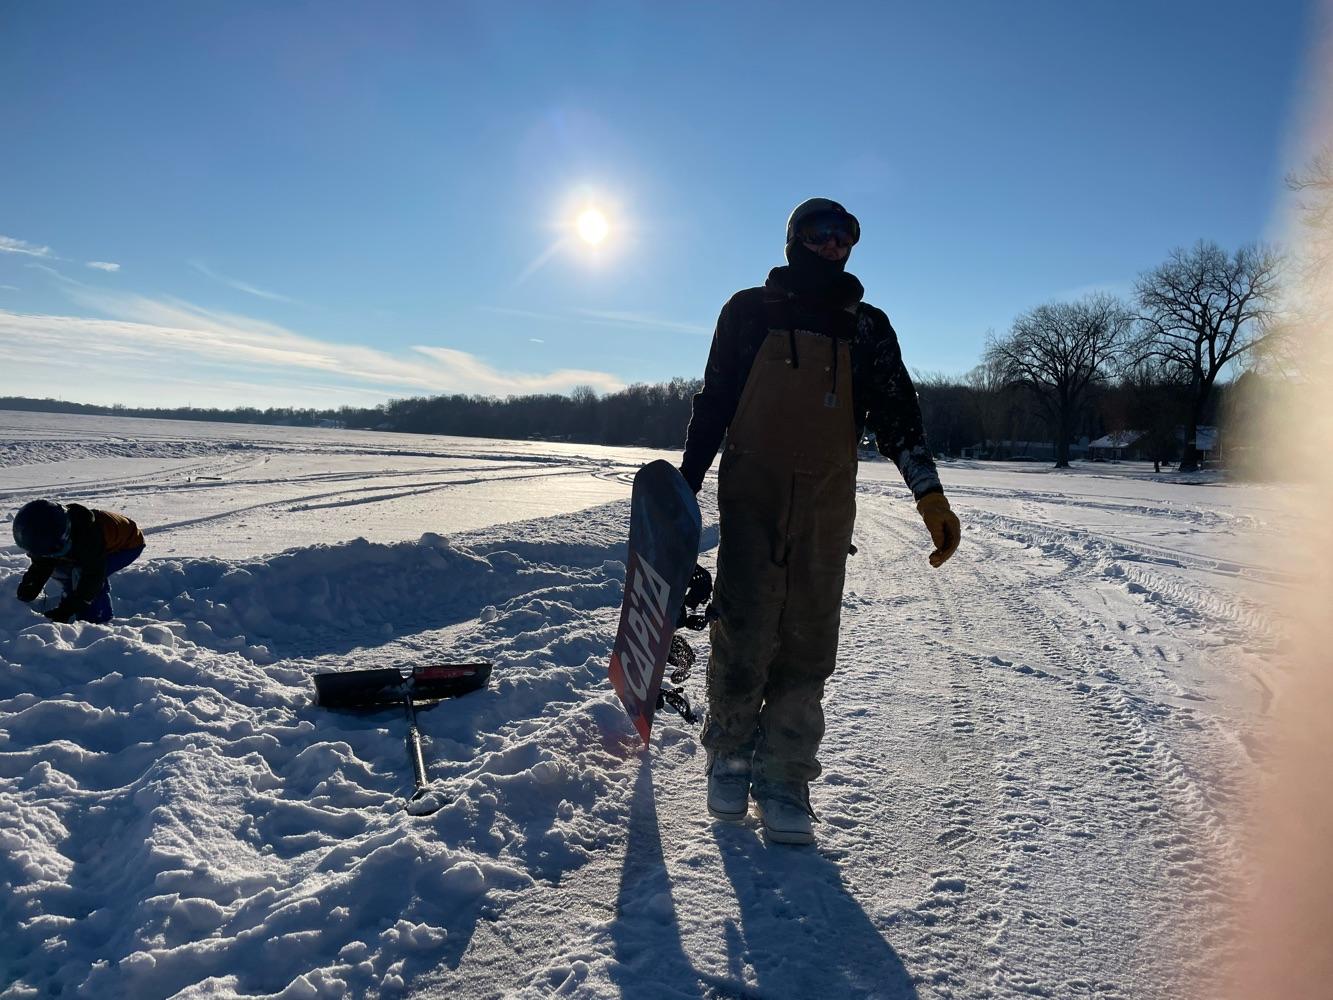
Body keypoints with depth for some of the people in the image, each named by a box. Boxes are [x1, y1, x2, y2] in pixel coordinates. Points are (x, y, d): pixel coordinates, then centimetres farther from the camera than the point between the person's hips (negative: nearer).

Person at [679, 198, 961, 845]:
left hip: (827, 507, 2)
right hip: (751, 497, -2)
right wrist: (684, 488, 3)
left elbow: (897, 415, 8)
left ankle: (783, 776, 13)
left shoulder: (867, 328, 14)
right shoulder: (750, 311, 10)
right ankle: (730, 756, 16)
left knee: (807, 646, 1)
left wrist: (930, 496, -5)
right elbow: (713, 403, 9)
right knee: (744, 635, -5)